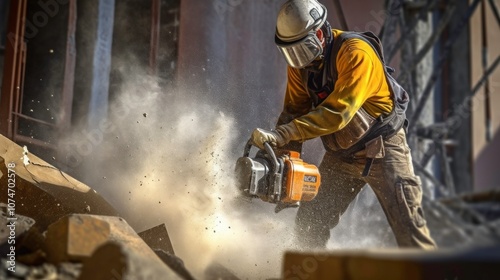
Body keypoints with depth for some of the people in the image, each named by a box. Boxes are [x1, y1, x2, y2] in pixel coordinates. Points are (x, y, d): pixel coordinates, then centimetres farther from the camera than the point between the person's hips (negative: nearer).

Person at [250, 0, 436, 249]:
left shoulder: (355, 53, -26)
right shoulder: (299, 63, -4)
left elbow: (337, 112, -34)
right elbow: (294, 112, -3)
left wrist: (282, 134, -40)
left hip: (381, 148, -6)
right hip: (339, 155, 6)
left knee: (408, 228, -8)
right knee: (309, 225, 4)